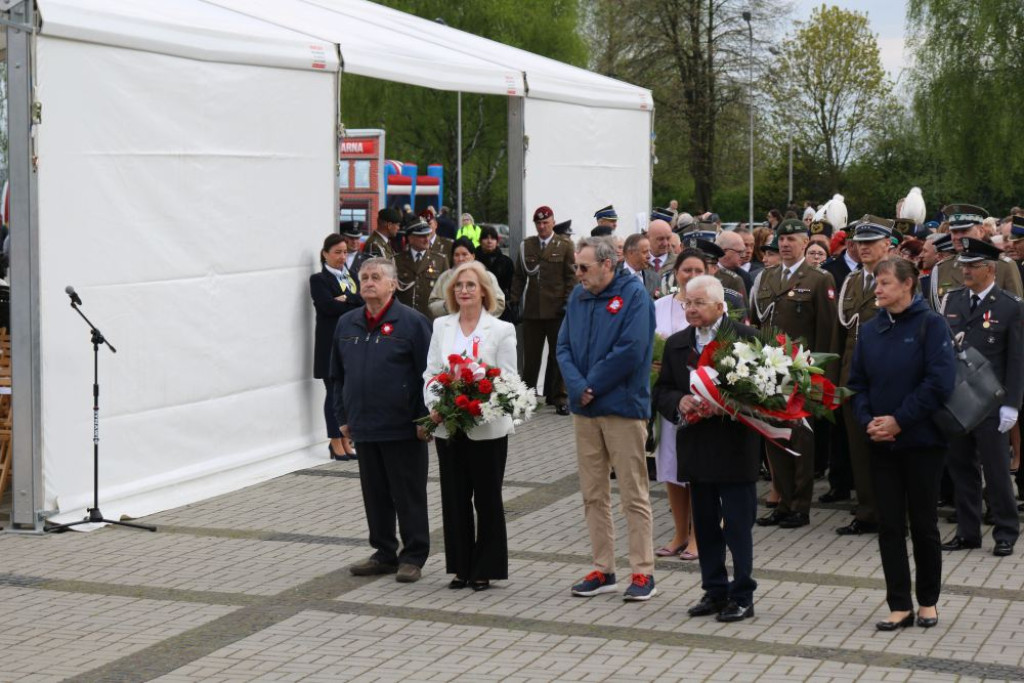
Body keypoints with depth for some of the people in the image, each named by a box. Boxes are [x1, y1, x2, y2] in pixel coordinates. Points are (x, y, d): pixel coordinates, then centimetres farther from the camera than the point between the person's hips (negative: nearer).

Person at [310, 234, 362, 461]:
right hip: (331, 342, -6)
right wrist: (356, 306, -10)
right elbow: (328, 305, -17)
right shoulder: (319, 279, -2)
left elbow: (364, 301, 2)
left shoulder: (351, 277, 16)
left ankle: (346, 440, 14)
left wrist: (346, 299, -14)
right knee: (334, 391, -1)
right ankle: (336, 442, 5)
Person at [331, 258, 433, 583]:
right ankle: (384, 553, 23)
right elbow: (338, 375, 18)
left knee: (409, 495, 3)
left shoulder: (412, 322, -7)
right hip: (363, 428, 5)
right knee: (374, 495, 12)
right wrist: (342, 417, 13)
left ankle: (413, 557, 13)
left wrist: (423, 419, -11)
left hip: (403, 429, -5)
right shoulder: (347, 324, 10)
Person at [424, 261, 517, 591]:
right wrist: (435, 406, -11)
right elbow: (430, 373, 7)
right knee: (454, 499, 8)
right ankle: (461, 567, 18)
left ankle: (485, 569, 14)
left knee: (487, 499, 5)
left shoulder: (501, 330, -2)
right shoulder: (441, 327, 9)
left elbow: (507, 380, -6)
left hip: (487, 428, -3)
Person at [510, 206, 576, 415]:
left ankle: (558, 397, 13)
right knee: (531, 355, 6)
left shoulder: (564, 245, 3)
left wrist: (568, 302, -8)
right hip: (531, 309, 2)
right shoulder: (526, 245, 11)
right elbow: (519, 275, 13)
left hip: (556, 310, -2)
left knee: (558, 354, 4)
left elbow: (571, 276, 0)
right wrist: (515, 300, 4)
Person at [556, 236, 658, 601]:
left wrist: (592, 385, -11)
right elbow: (564, 347, 5)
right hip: (584, 408, 6)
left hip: (623, 407, -6)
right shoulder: (578, 296, 10)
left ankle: (643, 573, 4)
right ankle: (603, 570, 18)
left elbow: (631, 351, -17)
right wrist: (579, 387, -11)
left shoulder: (634, 295, -8)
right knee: (593, 495, 10)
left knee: (634, 496, -2)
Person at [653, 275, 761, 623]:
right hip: (696, 449, 5)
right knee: (705, 526, 12)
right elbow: (661, 391, 12)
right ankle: (715, 591, 23)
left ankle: (742, 596, 10)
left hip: (735, 448, -5)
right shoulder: (676, 344, 10)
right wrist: (679, 402, -9)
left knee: (738, 526, 1)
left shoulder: (746, 339, -5)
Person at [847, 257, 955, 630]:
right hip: (881, 442, 4)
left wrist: (899, 421, -17)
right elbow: (857, 382, 9)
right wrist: (868, 421, -8)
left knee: (923, 524, 6)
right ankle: (900, 605, 12)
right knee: (889, 525, 4)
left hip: (921, 441, -4)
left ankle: (928, 602, 21)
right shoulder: (870, 330, 6)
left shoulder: (930, 324, -9)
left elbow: (940, 381, -17)